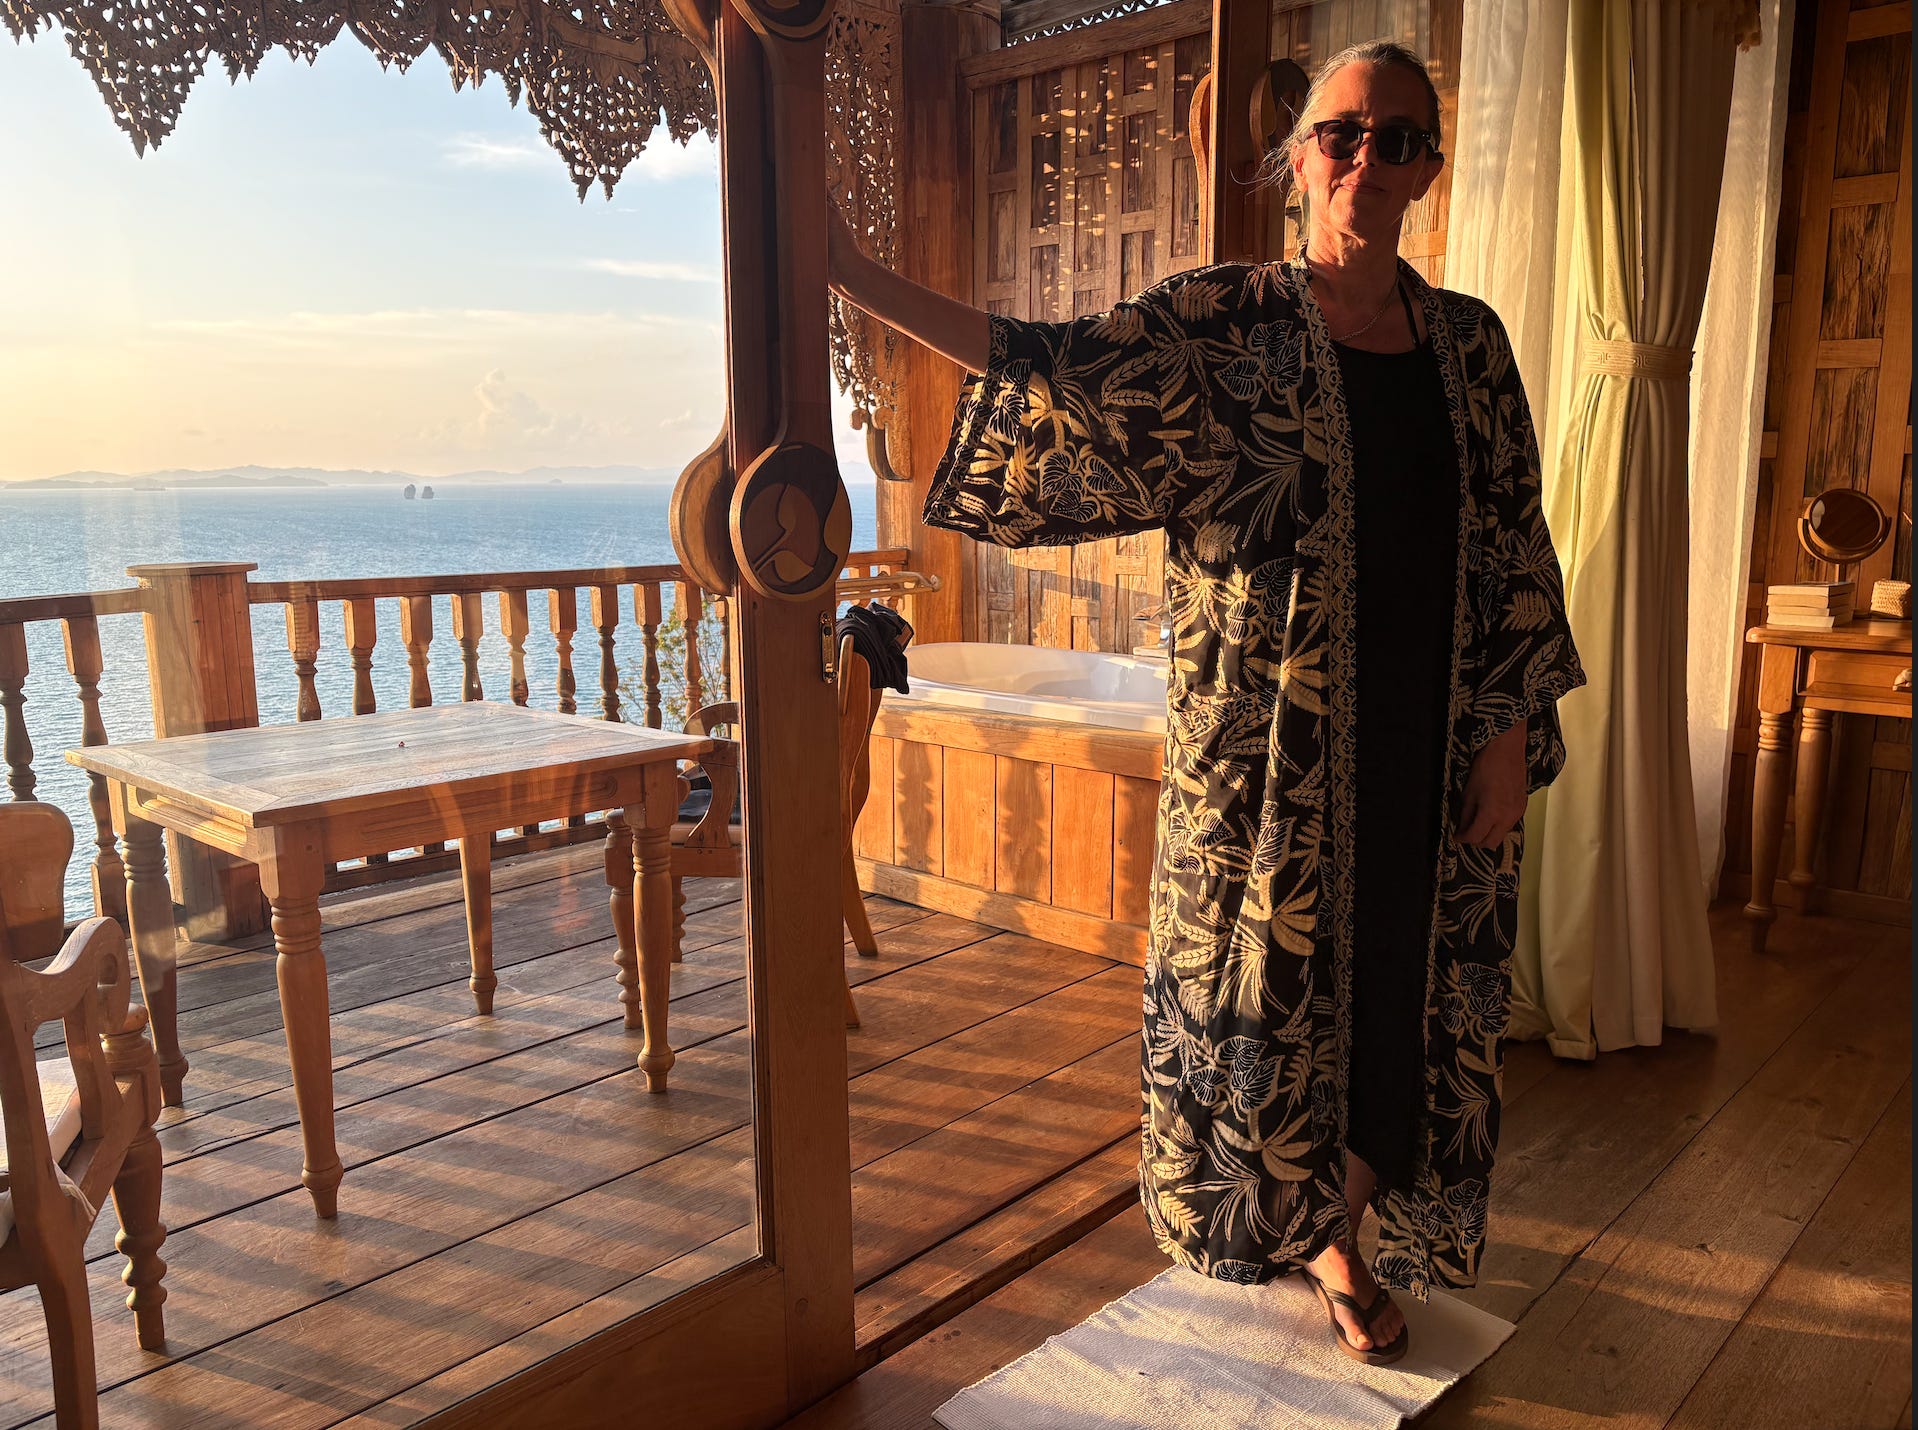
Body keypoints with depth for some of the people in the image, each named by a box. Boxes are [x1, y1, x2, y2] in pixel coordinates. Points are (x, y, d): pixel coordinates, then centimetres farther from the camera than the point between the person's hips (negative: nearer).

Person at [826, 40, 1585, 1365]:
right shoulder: (1225, 321, -2)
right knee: (1275, 974, 7)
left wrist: (1510, 734, 1)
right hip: (1273, 742, -3)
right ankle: (1320, 1233, 32)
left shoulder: (1469, 341, 5)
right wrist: (859, 275, -10)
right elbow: (1050, 361, -4)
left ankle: (1340, 1233, 34)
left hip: (1430, 741, 3)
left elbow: (1514, 548, 6)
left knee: (1406, 978, 12)